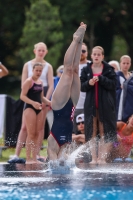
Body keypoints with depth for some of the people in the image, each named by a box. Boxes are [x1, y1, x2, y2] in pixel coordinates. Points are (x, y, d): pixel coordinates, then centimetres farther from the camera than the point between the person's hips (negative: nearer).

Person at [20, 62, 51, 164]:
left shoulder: (41, 82, 16)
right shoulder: (29, 81, -7)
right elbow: (23, 96, -13)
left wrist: (48, 102, 5)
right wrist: (33, 103, -27)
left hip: (39, 109, 7)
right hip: (29, 108, -7)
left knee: (37, 134, 6)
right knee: (31, 134, -10)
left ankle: (34, 157, 10)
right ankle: (28, 158, -9)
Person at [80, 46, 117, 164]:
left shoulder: (109, 70, 2)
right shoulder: (86, 70, 7)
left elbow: (113, 84, -8)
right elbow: (81, 87, 4)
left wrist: (100, 79, -18)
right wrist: (89, 83, -16)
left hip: (105, 105, -2)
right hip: (91, 105, 2)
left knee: (105, 132, -2)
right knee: (92, 132, 2)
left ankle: (102, 157, 1)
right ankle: (94, 158, 5)